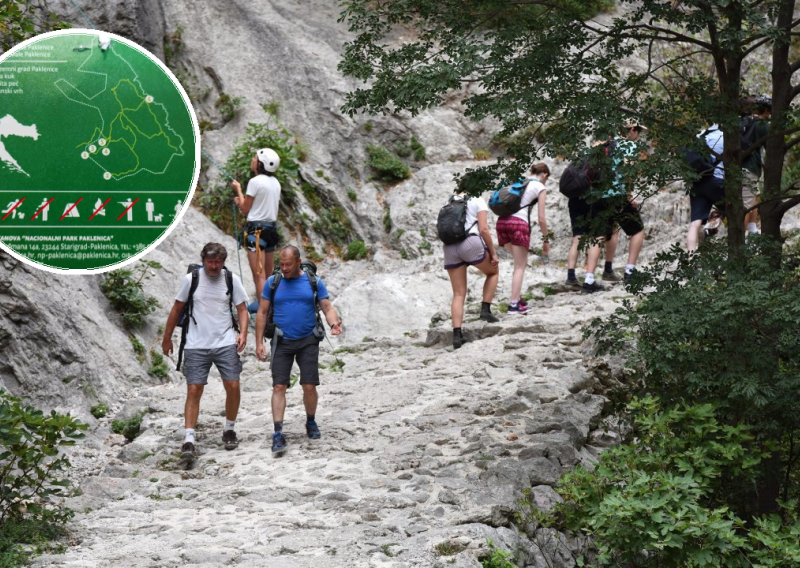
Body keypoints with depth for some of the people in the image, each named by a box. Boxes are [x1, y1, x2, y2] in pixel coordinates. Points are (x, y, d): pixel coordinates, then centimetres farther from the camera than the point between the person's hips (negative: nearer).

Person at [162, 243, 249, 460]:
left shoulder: (231, 279, 1)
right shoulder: (190, 279, -1)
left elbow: (242, 308, 6)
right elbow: (176, 310, 8)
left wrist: (243, 332, -11)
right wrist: (167, 338, 11)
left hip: (225, 344, 1)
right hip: (196, 345, -1)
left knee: (233, 387, -5)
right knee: (194, 390, -6)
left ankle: (229, 430, 17)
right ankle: (189, 440, -6)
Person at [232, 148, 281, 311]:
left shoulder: (255, 182, -14)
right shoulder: (275, 183, 9)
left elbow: (245, 210, -7)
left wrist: (238, 189, 5)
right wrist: (243, 202, 22)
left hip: (256, 228, -8)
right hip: (271, 227, 8)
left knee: (259, 274, -6)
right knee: (269, 274, 14)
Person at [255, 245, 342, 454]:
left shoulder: (313, 282, 3)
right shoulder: (272, 282, 3)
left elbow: (327, 307, 0)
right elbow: (262, 313, 6)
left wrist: (333, 323, -22)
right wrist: (259, 342, -1)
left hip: (308, 341, 0)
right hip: (282, 342, 0)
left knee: (309, 386, -2)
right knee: (279, 386, -8)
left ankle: (311, 422, 24)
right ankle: (278, 434, -10)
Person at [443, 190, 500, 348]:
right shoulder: (478, 200, 8)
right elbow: (484, 229, -3)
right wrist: (493, 253, 2)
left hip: (450, 247, 4)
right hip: (471, 243, -4)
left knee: (459, 294, 8)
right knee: (493, 272, 24)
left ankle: (457, 334, -4)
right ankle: (485, 310, 12)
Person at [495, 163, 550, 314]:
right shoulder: (540, 188, 7)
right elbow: (541, 219, 2)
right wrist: (546, 240, 12)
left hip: (502, 221, 6)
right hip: (519, 223, -6)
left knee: (520, 262, 22)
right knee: (520, 266, 2)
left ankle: (518, 297, 19)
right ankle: (514, 304, -5)